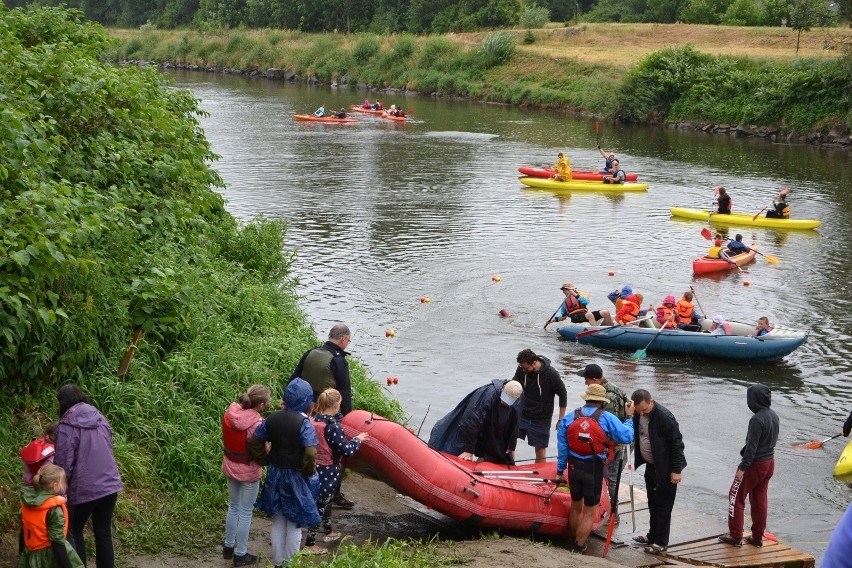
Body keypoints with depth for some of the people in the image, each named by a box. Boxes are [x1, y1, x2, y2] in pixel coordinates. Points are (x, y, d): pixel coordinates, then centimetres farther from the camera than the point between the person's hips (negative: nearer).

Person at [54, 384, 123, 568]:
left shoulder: (67, 428, -15)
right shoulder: (101, 419, 4)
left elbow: (63, 464, -14)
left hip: (84, 489, -5)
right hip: (109, 484, 5)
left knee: (74, 531, 14)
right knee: (104, 533, 13)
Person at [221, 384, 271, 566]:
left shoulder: (230, 413, -10)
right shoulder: (256, 424, -29)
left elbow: (229, 439, 3)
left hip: (230, 467, 6)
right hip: (248, 472, -6)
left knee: (233, 507, 24)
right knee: (245, 512, 10)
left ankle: (228, 546, 38)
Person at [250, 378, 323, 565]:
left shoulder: (273, 418, -4)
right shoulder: (304, 423, -21)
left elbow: (254, 441, 2)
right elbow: (310, 454, -28)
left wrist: (265, 460, 12)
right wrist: (309, 472, -11)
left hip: (275, 475, 5)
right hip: (296, 479, -5)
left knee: (278, 522, 19)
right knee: (294, 525, 11)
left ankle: (278, 562, 29)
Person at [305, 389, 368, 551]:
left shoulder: (313, 420, -4)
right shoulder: (334, 426, -24)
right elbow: (346, 450, -21)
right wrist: (358, 439, -4)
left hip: (314, 468, 8)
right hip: (328, 472, -8)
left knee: (325, 500, 27)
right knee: (320, 506, 2)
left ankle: (328, 532, 46)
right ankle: (310, 544, 8)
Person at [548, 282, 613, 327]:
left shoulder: (581, 294, 16)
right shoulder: (565, 301, 27)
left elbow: (586, 302, -6)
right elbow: (561, 315, 28)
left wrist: (576, 295, -10)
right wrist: (552, 320, 15)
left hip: (585, 313, 1)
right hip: (575, 318, -1)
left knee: (606, 312, -21)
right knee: (589, 315, -39)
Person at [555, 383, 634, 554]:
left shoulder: (569, 418, 0)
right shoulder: (607, 418, -11)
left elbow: (562, 447, 3)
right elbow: (627, 437, -8)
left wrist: (560, 470, 10)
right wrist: (630, 417, 8)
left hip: (574, 468, 4)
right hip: (594, 469, -4)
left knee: (575, 506, 22)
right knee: (589, 512, 9)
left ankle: (573, 541, 33)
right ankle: (578, 547, 11)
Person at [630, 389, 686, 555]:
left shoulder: (664, 417, -26)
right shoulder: (638, 414, -2)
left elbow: (677, 443, -21)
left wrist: (676, 470, -19)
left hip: (665, 469, -8)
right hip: (651, 466, 8)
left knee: (663, 506, 2)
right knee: (653, 504, 20)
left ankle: (661, 542, 12)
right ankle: (653, 535, 34)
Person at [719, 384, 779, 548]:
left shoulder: (757, 419, -24)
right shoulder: (774, 416, 3)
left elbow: (752, 446, -24)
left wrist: (742, 467, -19)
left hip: (755, 464, -8)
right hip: (769, 462, 8)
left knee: (736, 497, 5)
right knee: (760, 500, 15)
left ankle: (735, 536, 8)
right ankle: (757, 537, 21)